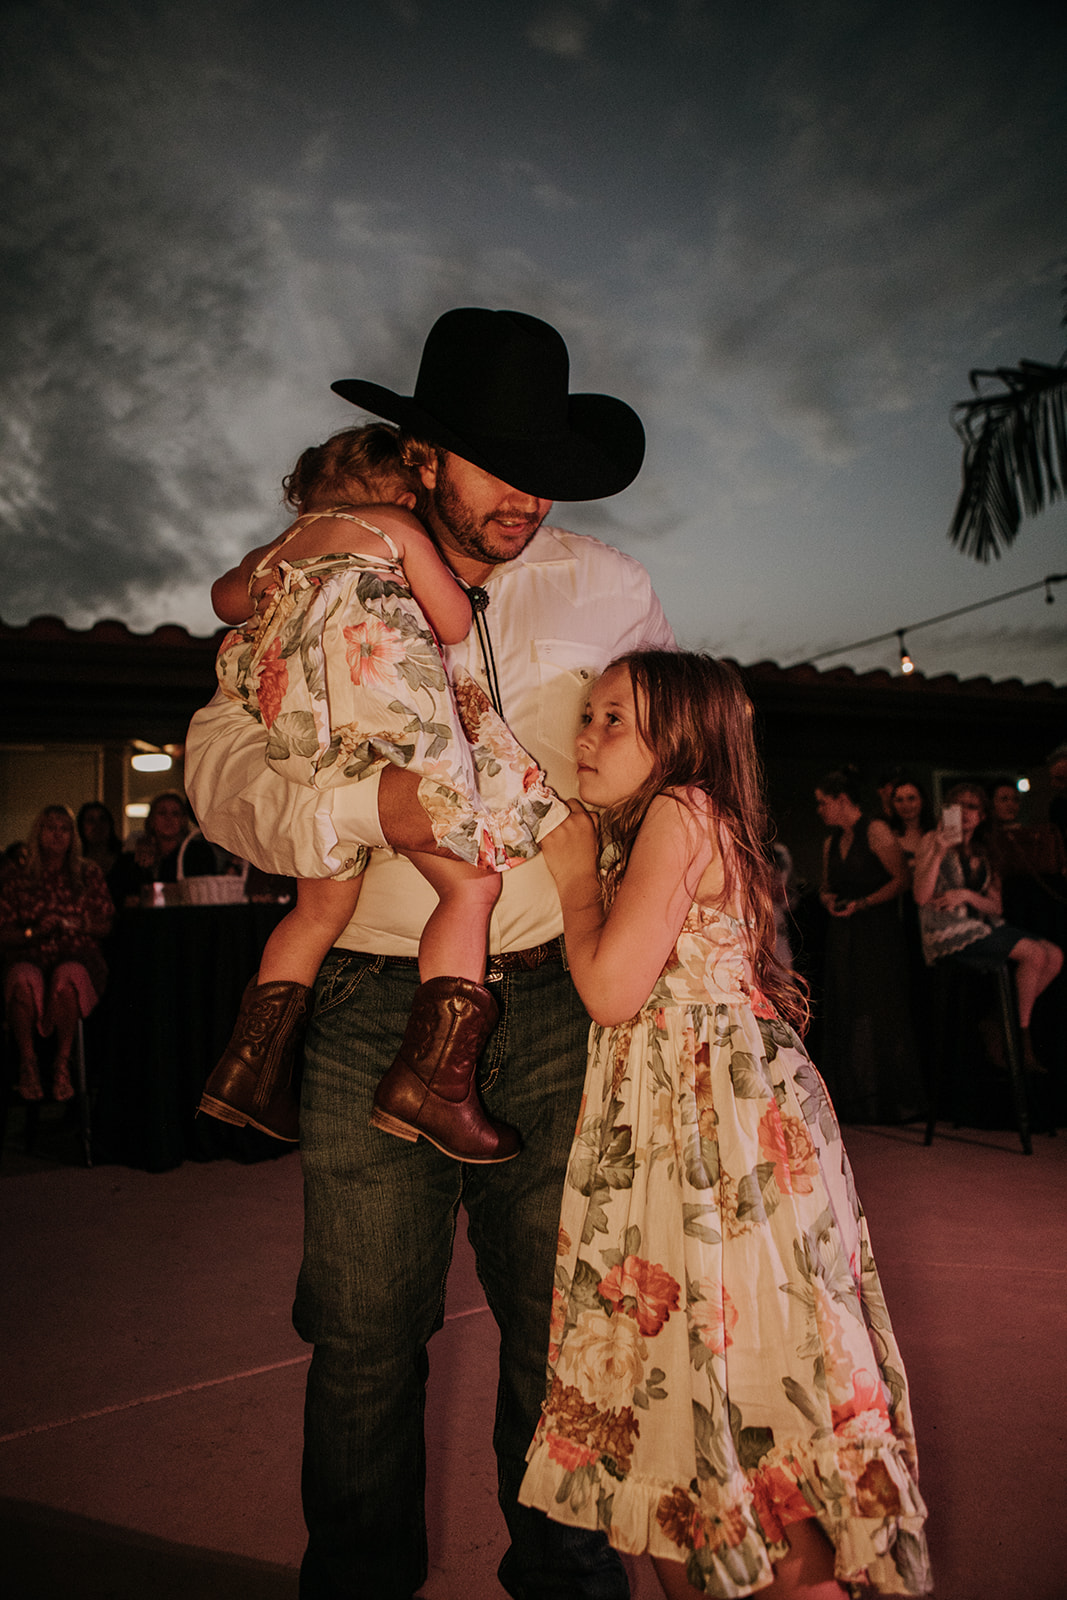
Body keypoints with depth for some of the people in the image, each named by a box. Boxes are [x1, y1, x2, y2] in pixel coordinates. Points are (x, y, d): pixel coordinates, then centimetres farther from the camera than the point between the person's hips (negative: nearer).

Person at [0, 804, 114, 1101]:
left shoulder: (89, 874, 14)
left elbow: (106, 926, 10)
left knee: (67, 976, -38)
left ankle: (62, 1064, -23)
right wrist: (35, 932, -10)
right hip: (29, 956, 0)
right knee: (24, 979, -37)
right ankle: (28, 1065, -22)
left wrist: (80, 925, -10)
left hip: (78, 955, 0)